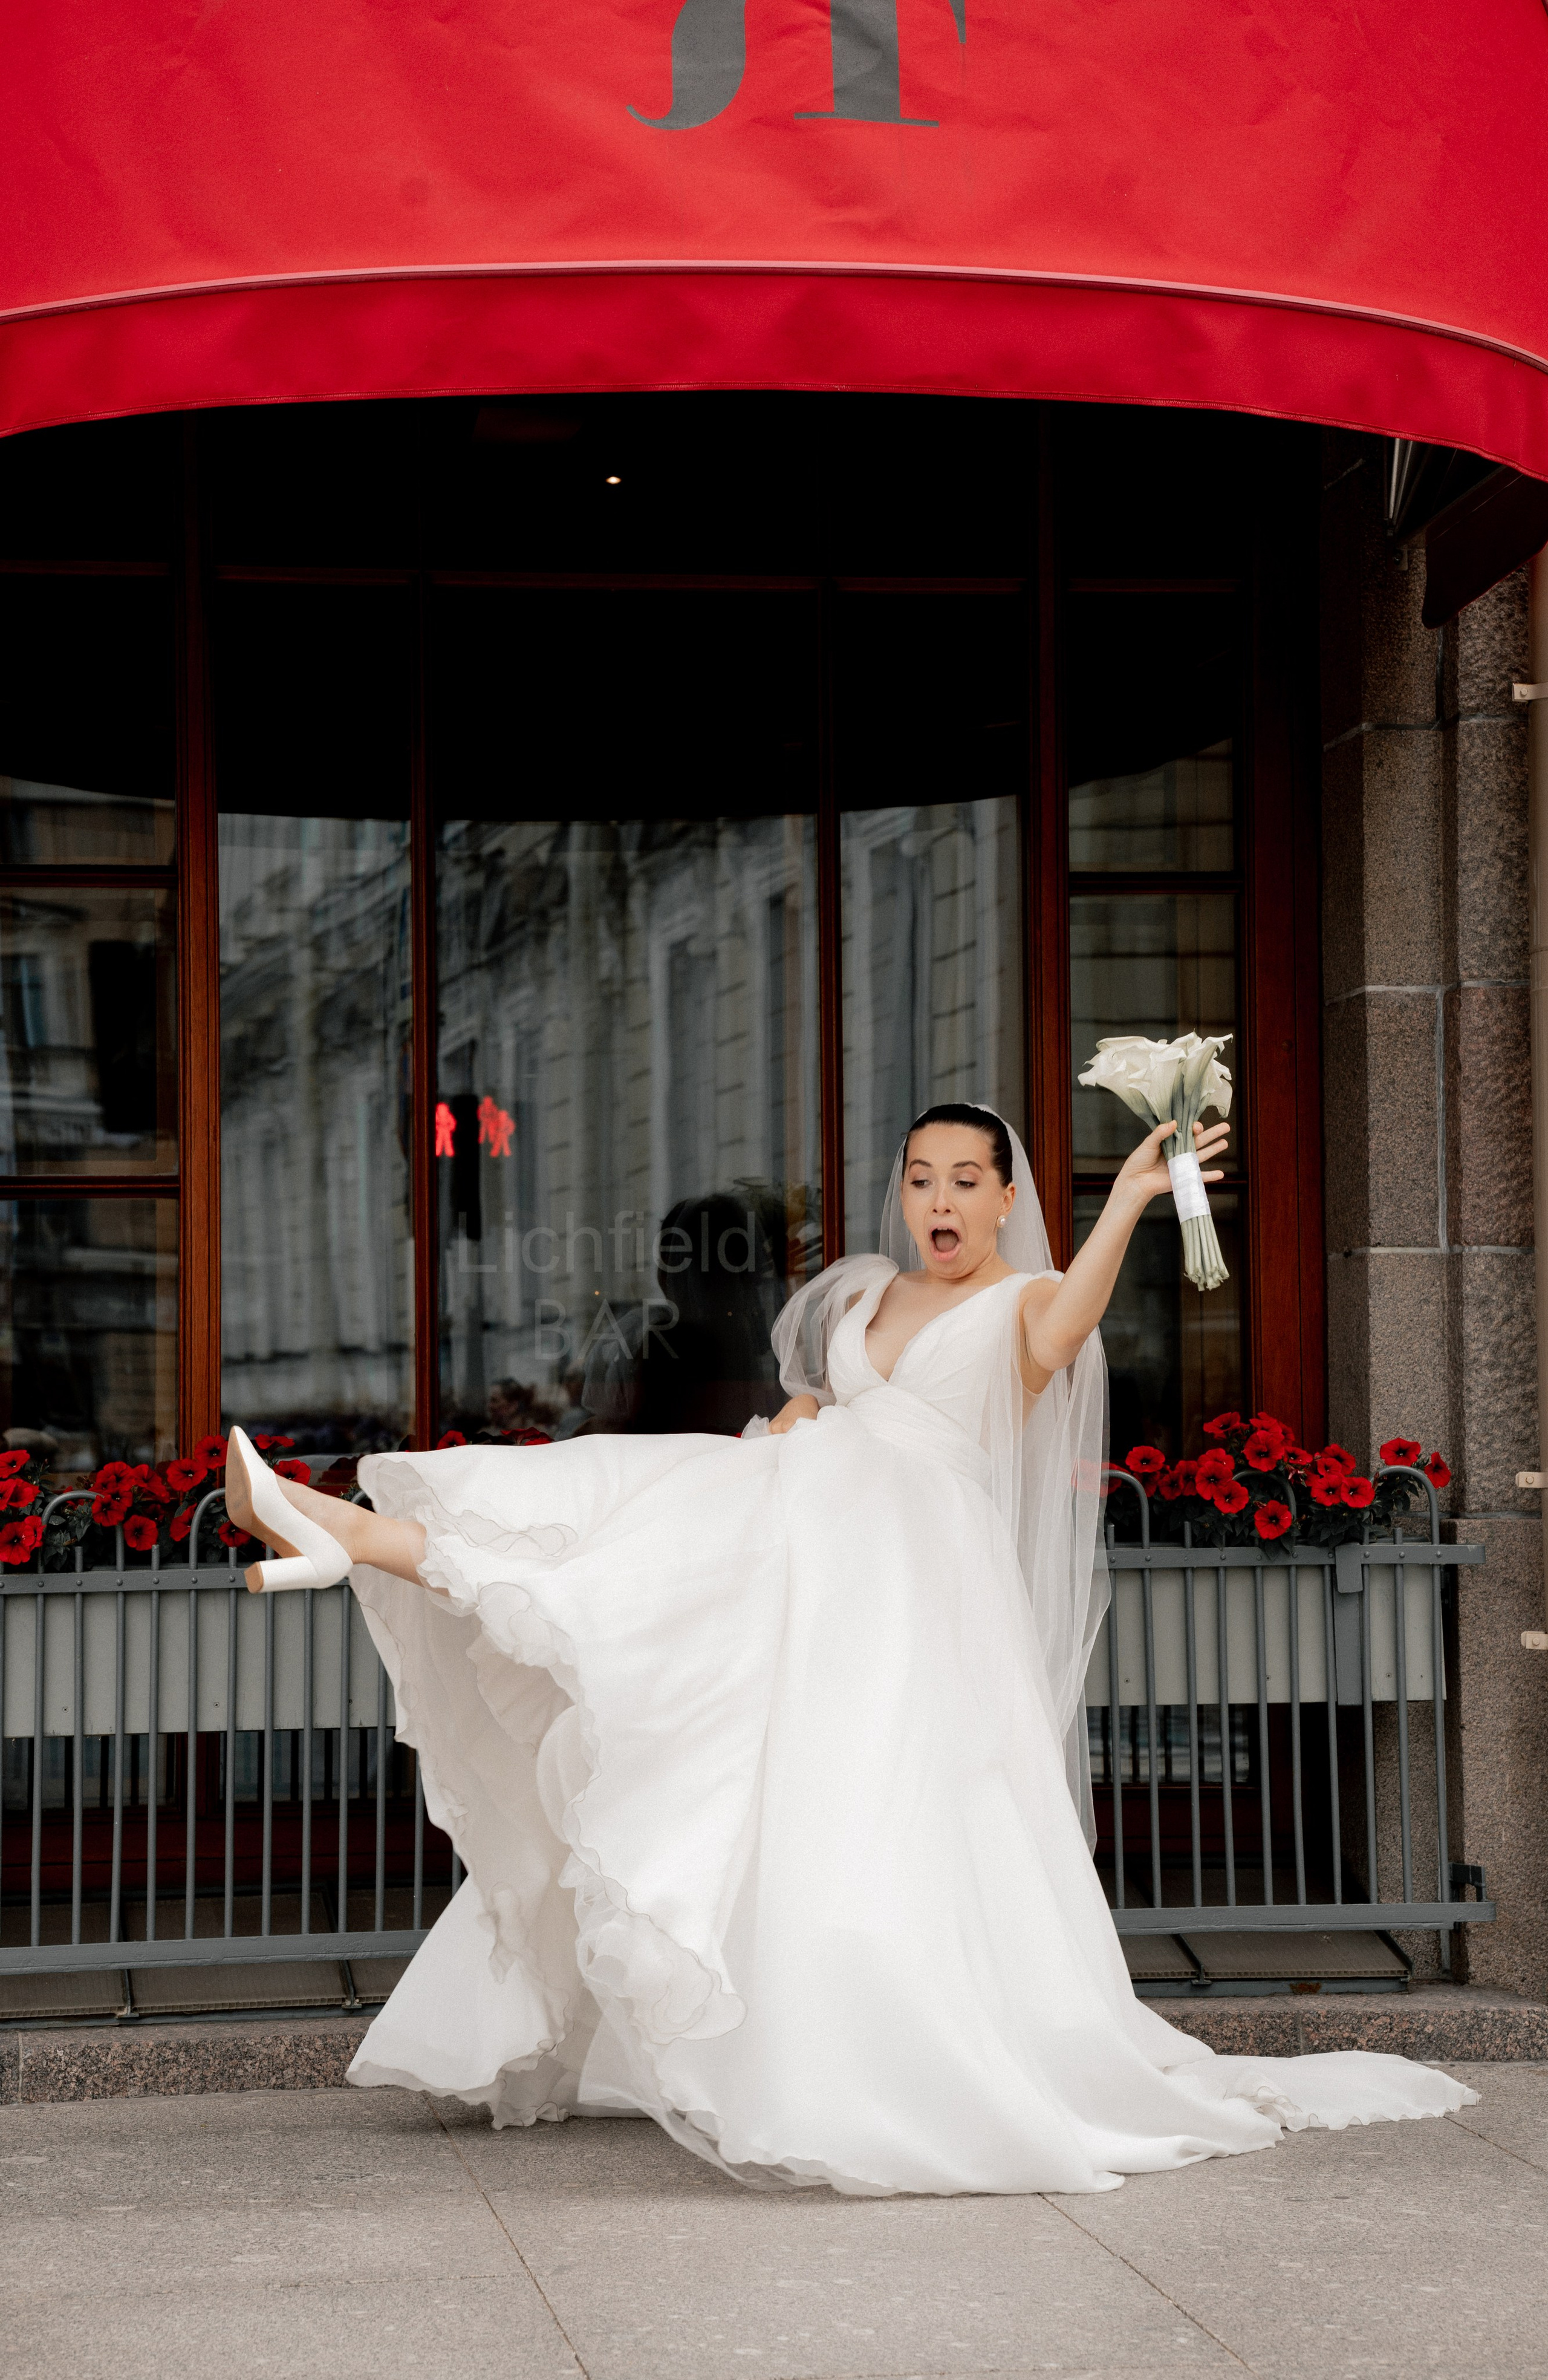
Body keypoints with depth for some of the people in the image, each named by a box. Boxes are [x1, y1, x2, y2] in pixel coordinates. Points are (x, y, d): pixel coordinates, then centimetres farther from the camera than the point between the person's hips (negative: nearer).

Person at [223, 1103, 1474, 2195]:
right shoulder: (866, 1297, 25)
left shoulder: (1030, 1301, 5)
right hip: (801, 1537, 6)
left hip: (916, 1566, -6)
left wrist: (1130, 1198, -33)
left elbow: (1059, 1337, -19)